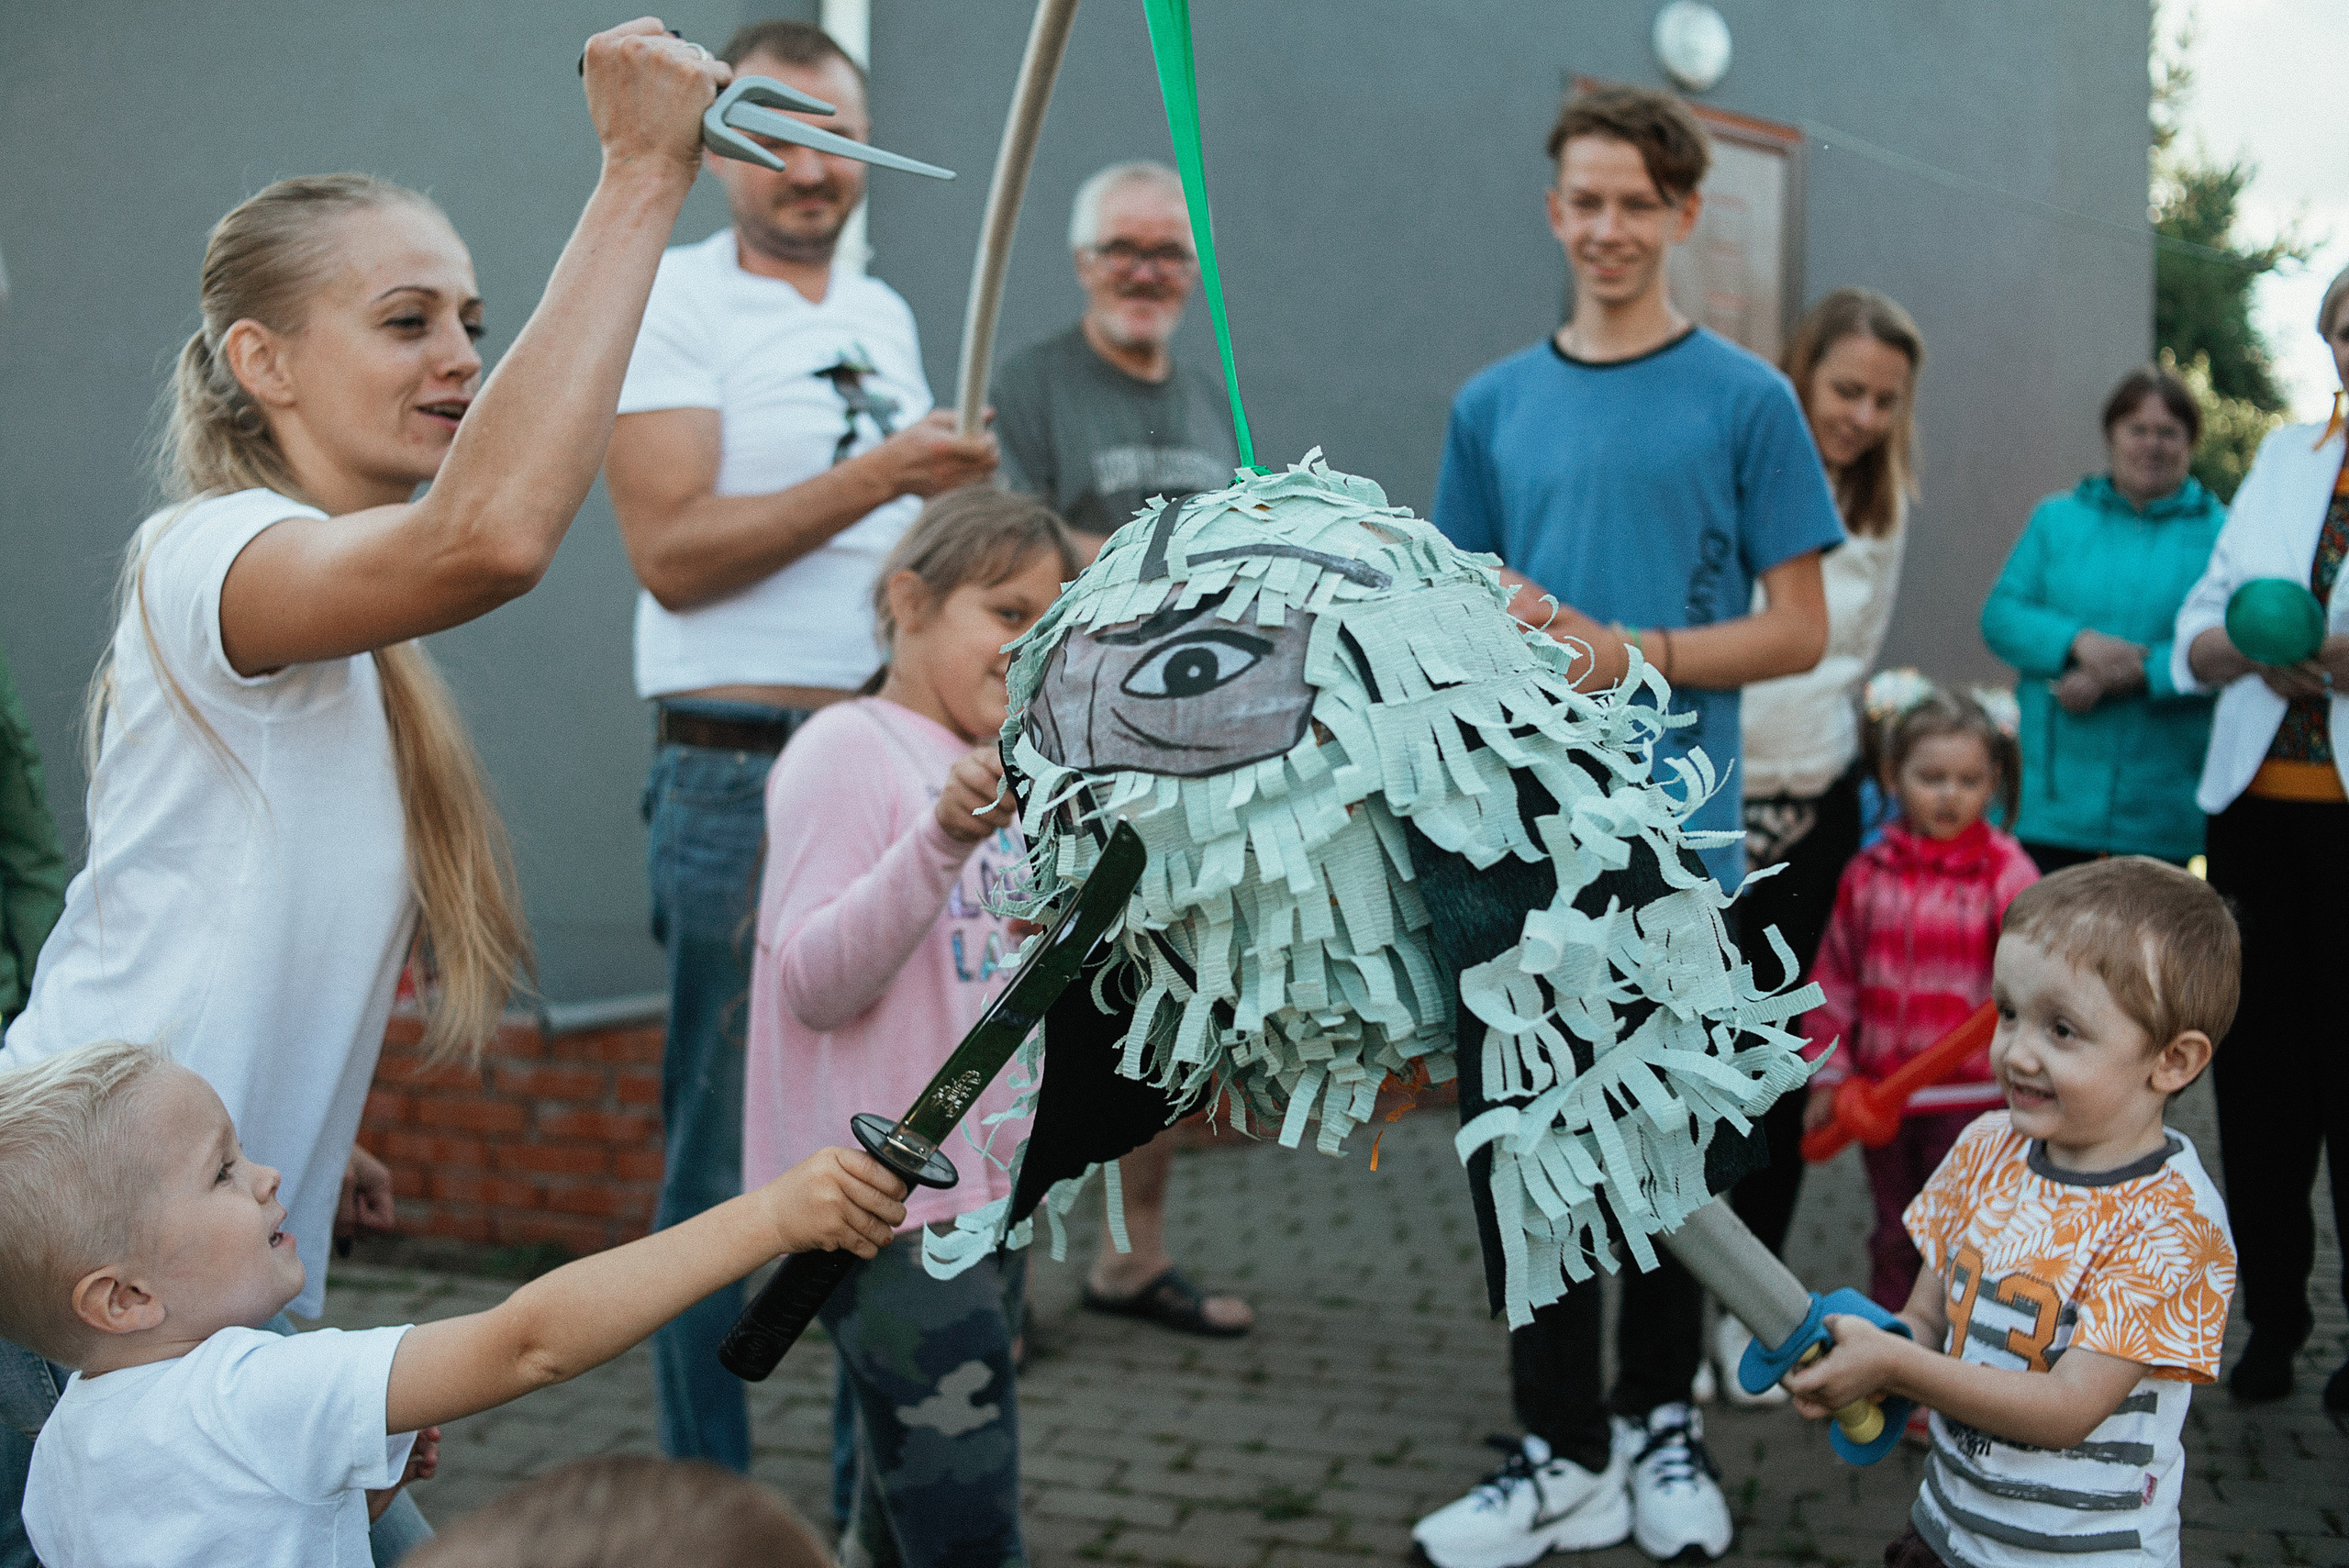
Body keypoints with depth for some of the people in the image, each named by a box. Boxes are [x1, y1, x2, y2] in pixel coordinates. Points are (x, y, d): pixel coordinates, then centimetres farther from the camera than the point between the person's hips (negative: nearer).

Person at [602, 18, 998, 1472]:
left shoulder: (884, 313, 17)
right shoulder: (671, 300, -5)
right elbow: (672, 552, -16)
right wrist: (876, 477, -20)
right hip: (747, 779, -7)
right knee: (734, 1157, 0)